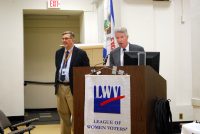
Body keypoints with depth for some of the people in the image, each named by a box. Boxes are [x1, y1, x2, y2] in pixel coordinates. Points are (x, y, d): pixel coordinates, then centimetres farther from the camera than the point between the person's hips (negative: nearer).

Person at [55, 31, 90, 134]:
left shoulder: (81, 53, -7)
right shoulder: (58, 52, 11)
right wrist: (56, 84, 13)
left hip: (73, 88, -6)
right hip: (60, 87, 6)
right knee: (63, 114, 16)